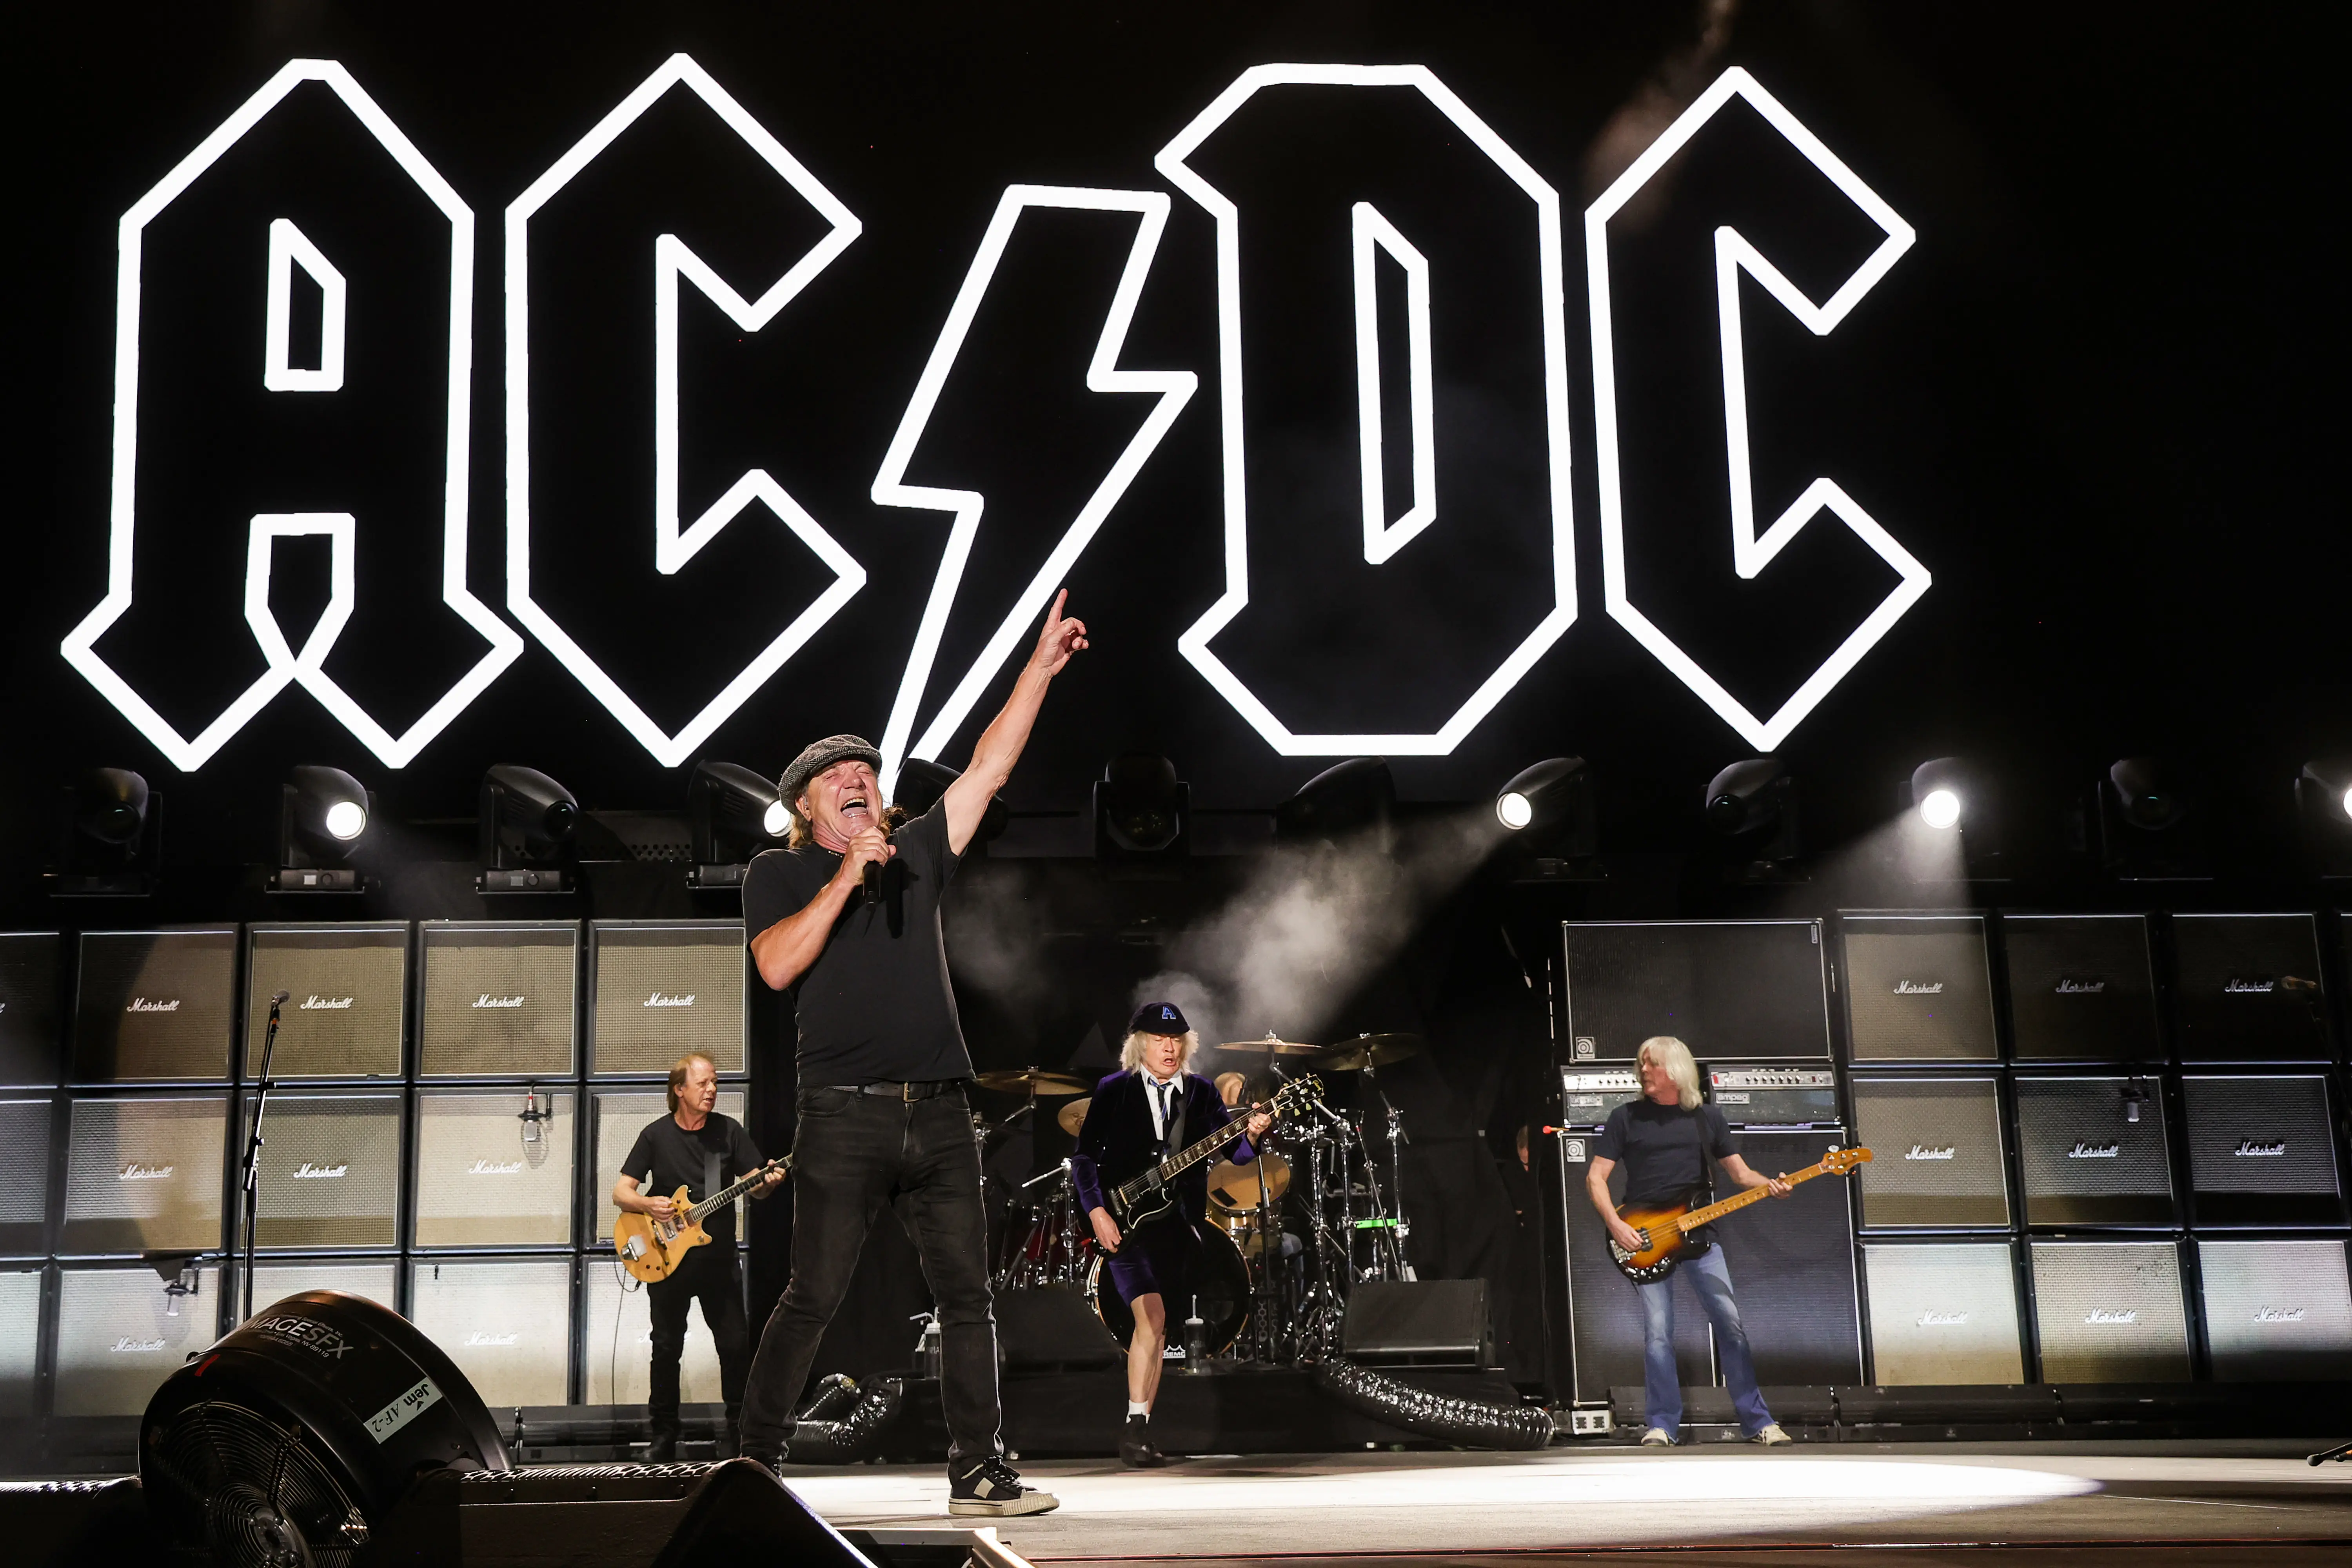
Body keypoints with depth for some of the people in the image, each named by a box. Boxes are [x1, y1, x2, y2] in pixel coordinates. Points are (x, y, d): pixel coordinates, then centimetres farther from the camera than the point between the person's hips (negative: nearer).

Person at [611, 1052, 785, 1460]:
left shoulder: (729, 1131, 3)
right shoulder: (657, 1134, 0)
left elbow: (755, 1187, 3)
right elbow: (620, 1193, 0)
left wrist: (768, 1182, -20)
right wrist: (647, 1204, -20)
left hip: (719, 1259, 1)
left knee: (736, 1345, -3)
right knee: (667, 1347, 2)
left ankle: (738, 1432, 9)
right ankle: (664, 1434, 14)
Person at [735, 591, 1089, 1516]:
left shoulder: (916, 853, 18)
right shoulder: (779, 875, 8)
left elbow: (988, 770, 14)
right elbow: (777, 966, -10)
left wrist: (1042, 666, 10)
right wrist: (845, 879, -13)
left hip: (938, 1115, 4)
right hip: (845, 1116, -4)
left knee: (967, 1297, 2)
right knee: (812, 1300, -3)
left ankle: (978, 1472, 7)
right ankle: (755, 1465, 9)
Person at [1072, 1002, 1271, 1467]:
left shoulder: (1202, 1092, 9)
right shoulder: (1113, 1090, 1)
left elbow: (1231, 1149, 0)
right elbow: (1084, 1155, 0)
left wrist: (1251, 1134, -23)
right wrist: (1096, 1212, -11)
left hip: (1179, 1223, 3)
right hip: (1127, 1221, -3)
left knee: (1160, 1329, 5)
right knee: (1151, 1318, -18)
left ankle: (1139, 1432, 14)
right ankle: (1136, 1426, -12)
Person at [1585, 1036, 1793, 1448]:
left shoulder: (1707, 1118, 11)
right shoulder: (1627, 1117, 3)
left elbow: (1739, 1172, 12)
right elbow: (1595, 1178, 1)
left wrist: (1771, 1186, -9)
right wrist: (1615, 1225, -12)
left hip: (1698, 1236, 2)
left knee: (1731, 1324, -2)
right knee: (1658, 1334, -7)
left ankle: (1758, 1423, 5)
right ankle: (1663, 1426, 3)